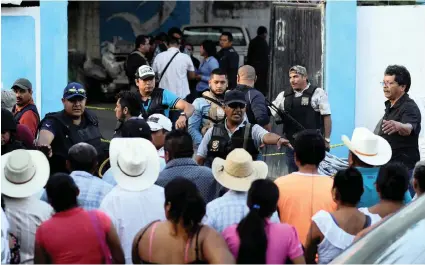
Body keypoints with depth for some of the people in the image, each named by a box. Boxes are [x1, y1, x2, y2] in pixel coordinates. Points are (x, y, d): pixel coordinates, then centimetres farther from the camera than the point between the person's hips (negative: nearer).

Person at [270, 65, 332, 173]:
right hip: (291, 143, 4)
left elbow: (326, 117, -4)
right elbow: (270, 113, 13)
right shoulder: (284, 95, 10)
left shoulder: (318, 93, -2)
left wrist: (326, 140, -7)